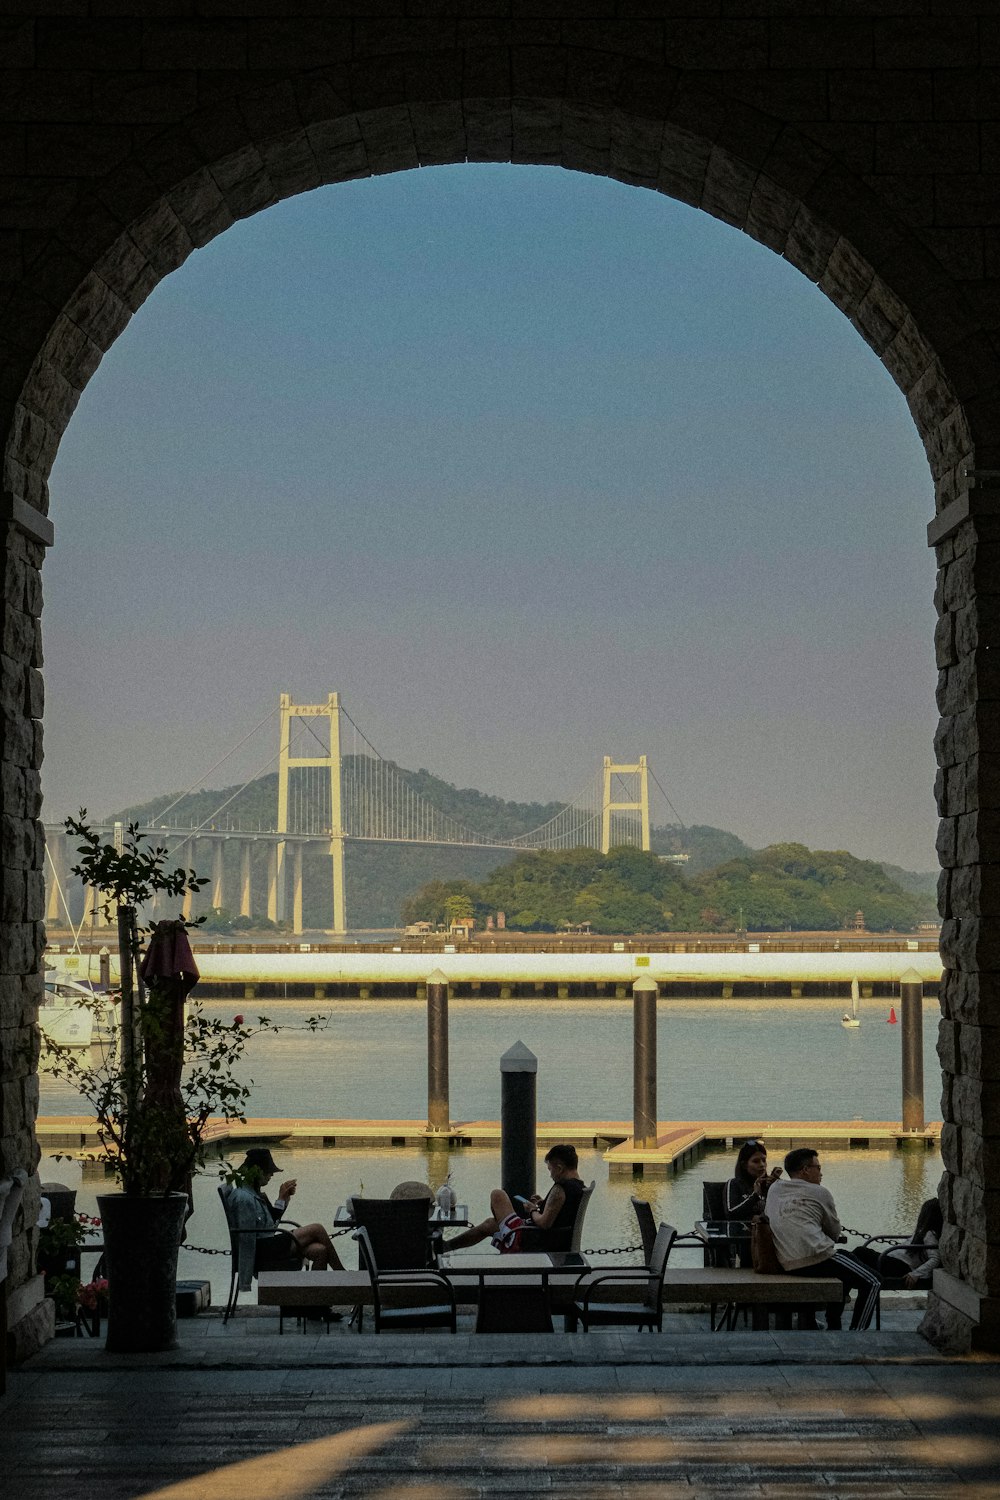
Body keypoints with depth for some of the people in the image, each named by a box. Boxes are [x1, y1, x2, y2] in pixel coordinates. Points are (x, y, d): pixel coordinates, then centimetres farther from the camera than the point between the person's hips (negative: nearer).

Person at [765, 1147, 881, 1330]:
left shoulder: (774, 1190, 17)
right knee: (872, 1283, 5)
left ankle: (833, 1328, 31)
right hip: (817, 1258, -7)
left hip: (788, 1265, 7)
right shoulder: (819, 1193, 1)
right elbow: (836, 1233, 10)